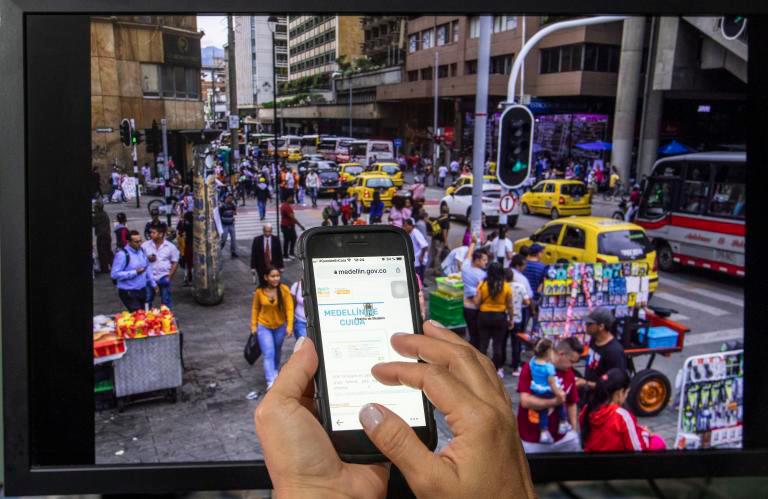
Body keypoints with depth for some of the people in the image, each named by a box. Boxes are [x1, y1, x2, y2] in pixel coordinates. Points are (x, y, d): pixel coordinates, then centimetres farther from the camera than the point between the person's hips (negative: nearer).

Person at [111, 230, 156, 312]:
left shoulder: (142, 250, 5)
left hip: (142, 290, 7)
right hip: (128, 293, -7)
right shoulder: (122, 254, -17)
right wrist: (135, 272, -22)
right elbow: (115, 274, -21)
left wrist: (153, 283, 15)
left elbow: (148, 267, 17)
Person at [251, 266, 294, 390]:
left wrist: (289, 326, -19)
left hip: (280, 326, 1)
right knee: (268, 354, -12)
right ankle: (271, 381, -15)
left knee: (276, 352, 21)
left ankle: (275, 371, 47)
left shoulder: (284, 290, -18)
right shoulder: (259, 292, -13)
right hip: (264, 326, -1)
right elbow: (255, 308, 0)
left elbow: (289, 308, -15)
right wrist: (254, 325, 0)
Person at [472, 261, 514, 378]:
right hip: (500, 317, 0)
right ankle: (497, 370, 17)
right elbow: (510, 306, -1)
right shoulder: (506, 287, -8)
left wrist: (473, 298, 14)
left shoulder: (483, 285, -10)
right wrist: (511, 319, 11)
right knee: (498, 344, 10)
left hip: (484, 316, 0)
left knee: (483, 343, 9)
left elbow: (476, 303, -8)